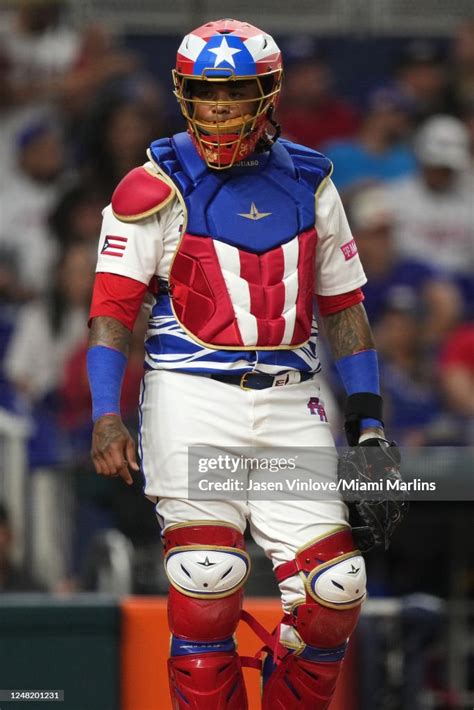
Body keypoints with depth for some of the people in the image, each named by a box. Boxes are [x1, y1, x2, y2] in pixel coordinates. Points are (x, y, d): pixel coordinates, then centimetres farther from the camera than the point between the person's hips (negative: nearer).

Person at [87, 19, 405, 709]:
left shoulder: (309, 183, 12)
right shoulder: (159, 186, -1)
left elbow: (343, 309, 17)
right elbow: (113, 307, -5)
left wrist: (369, 424, 12)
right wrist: (107, 415, -19)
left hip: (290, 404, 4)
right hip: (193, 399, -4)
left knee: (334, 595, -4)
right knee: (206, 594, -11)